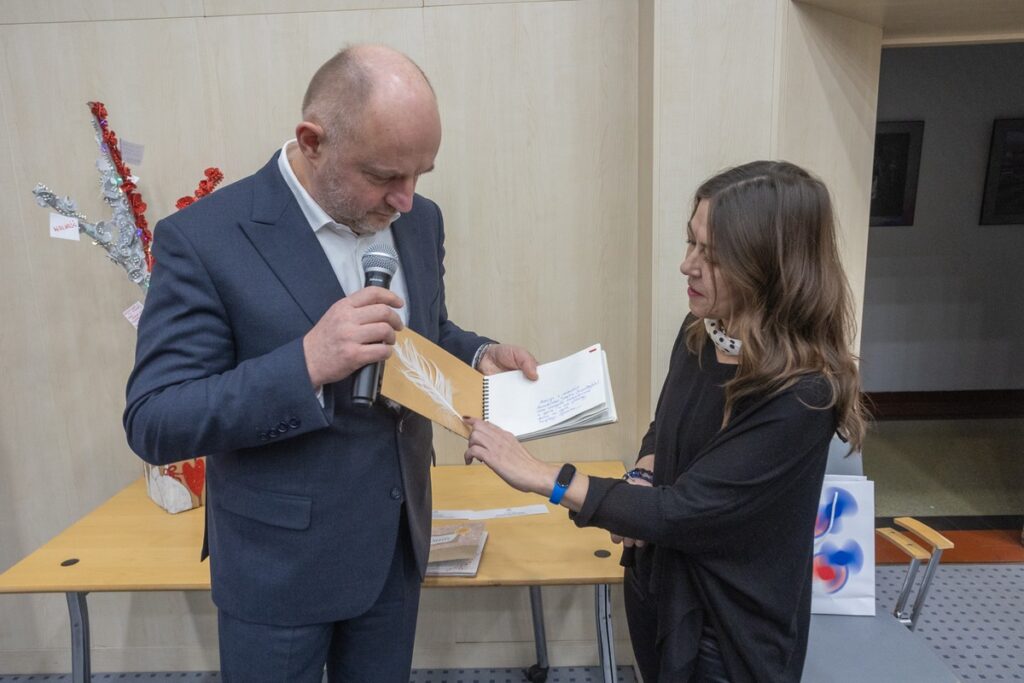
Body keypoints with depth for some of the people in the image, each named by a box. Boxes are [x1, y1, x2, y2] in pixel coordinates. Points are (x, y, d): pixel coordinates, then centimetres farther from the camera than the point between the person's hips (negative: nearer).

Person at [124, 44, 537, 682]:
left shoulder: (419, 220, -1)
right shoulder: (205, 238, -18)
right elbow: (153, 425, -18)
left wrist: (479, 354, -9)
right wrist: (305, 364, -32)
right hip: (280, 566, -4)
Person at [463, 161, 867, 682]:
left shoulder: (800, 394, -29)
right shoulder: (700, 331, -7)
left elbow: (682, 511, -28)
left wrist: (538, 475, -26)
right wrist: (640, 483, -12)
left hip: (730, 632, -6)